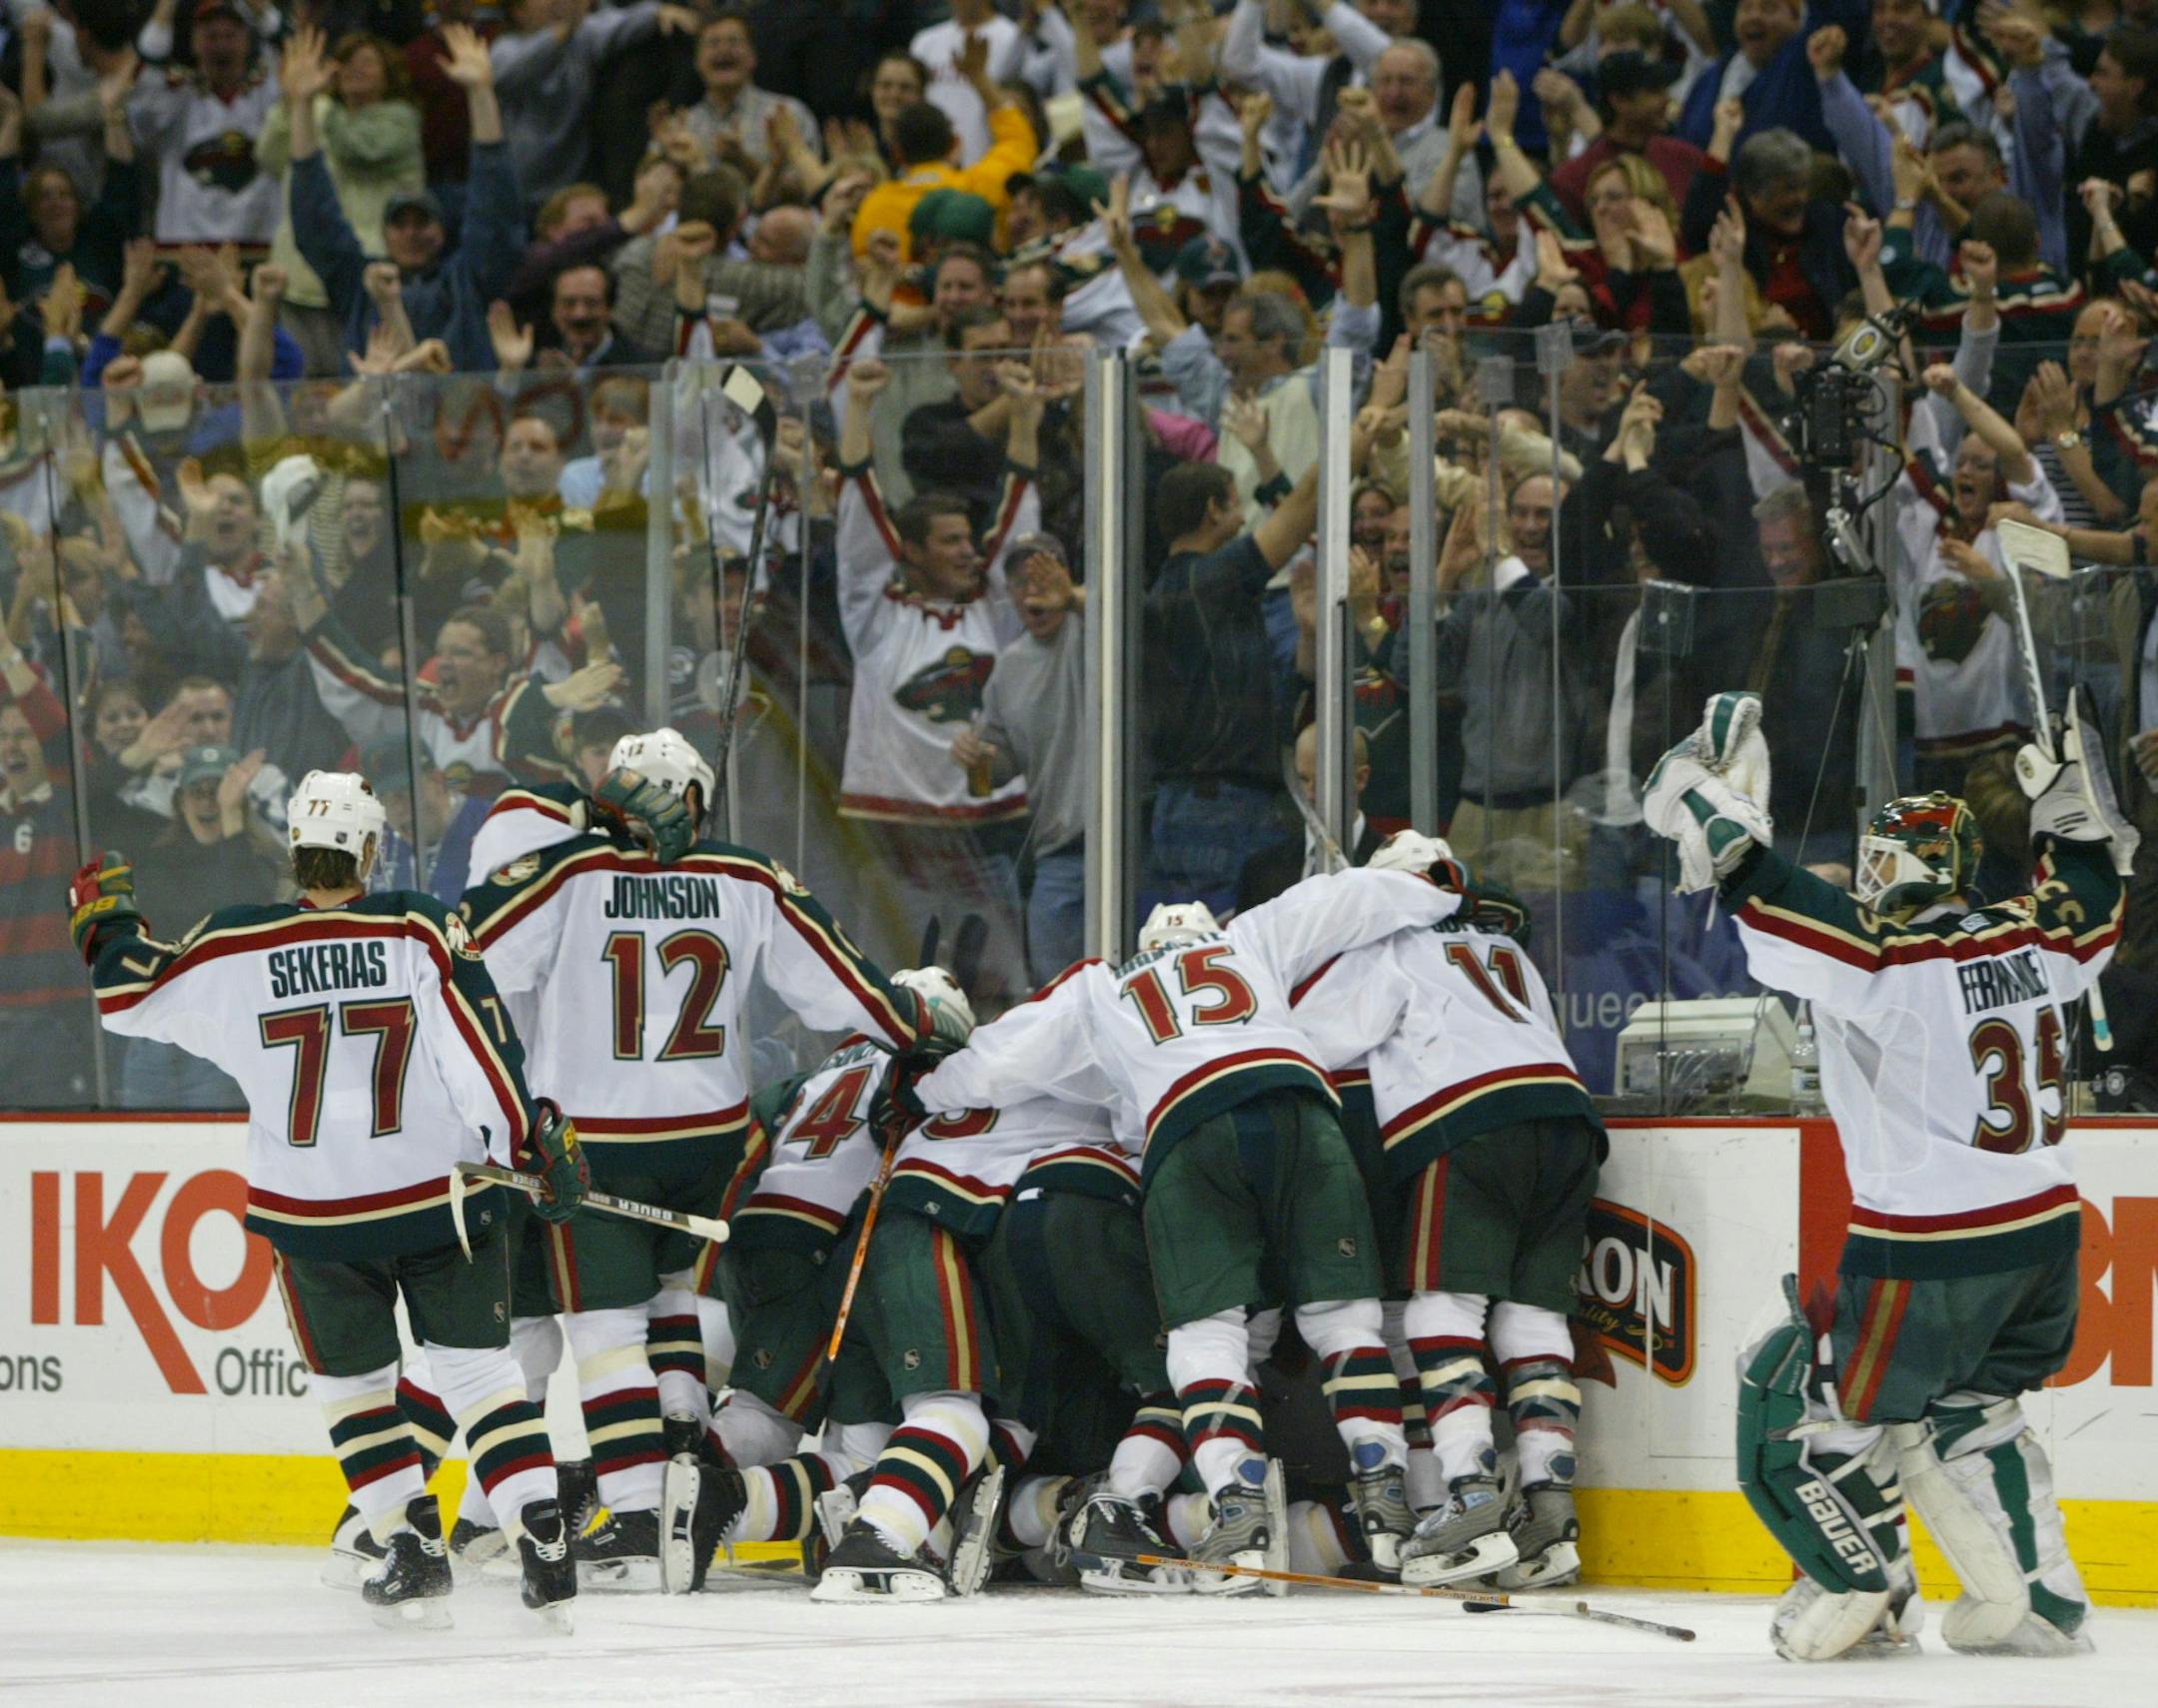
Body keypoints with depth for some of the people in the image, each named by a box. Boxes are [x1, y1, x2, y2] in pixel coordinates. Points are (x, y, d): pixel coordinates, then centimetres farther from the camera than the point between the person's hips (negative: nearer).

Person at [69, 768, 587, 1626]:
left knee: (352, 1383, 19)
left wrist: (105, 922, 25)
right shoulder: (421, 930, -9)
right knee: (477, 1370, 6)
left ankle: (413, 1550, 12)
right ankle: (545, 1548, -5)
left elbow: (132, 996, 7)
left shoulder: (233, 950, -6)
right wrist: (536, 1138, -13)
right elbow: (482, 1047, -15)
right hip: (441, 1198, -1)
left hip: (313, 1216, 1)